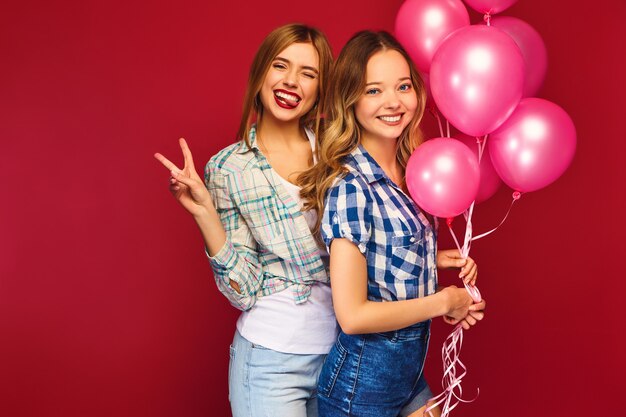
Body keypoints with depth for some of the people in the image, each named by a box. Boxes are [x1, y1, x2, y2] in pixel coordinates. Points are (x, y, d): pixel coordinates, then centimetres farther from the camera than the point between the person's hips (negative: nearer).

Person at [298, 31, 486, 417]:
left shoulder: (405, 171, 0)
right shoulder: (350, 186, -23)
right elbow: (353, 315, -24)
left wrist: (434, 259, -3)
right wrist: (444, 301, -14)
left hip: (410, 370, 7)